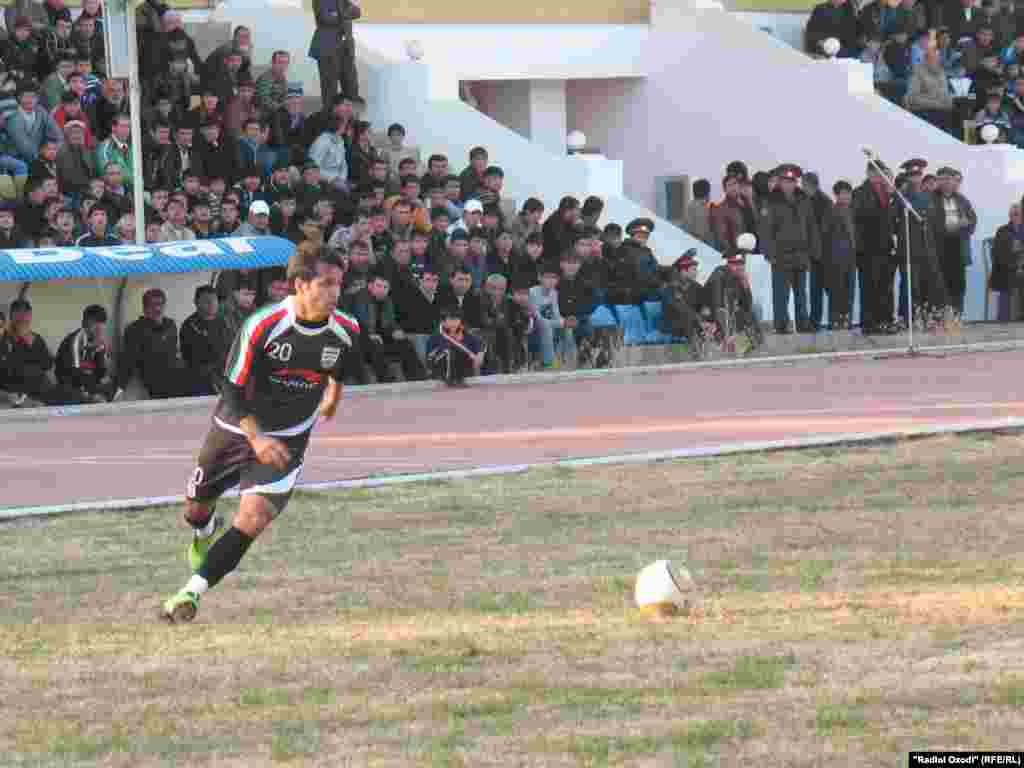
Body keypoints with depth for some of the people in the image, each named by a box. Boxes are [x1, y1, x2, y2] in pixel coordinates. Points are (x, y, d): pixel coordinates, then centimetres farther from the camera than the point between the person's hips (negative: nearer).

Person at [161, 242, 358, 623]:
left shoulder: (346, 330, -14)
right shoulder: (263, 326, -26)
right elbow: (233, 392, -23)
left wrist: (333, 397, 30)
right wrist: (256, 438, -36)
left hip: (287, 438, 1)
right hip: (237, 427, -1)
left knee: (254, 518, -20)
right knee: (197, 507, 17)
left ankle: (192, 591, -17)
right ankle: (205, 532, 56)